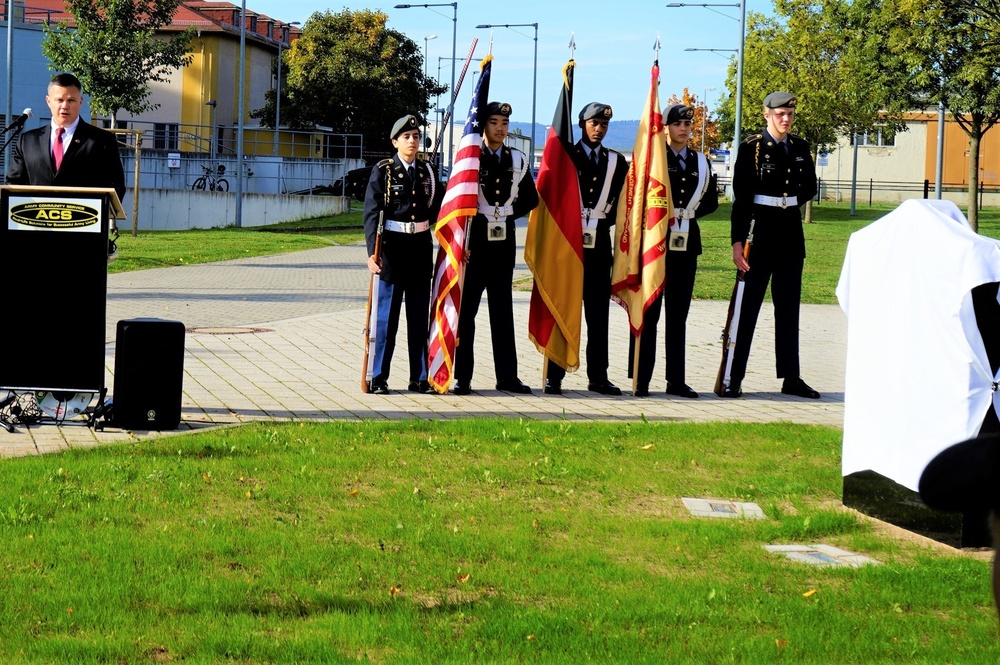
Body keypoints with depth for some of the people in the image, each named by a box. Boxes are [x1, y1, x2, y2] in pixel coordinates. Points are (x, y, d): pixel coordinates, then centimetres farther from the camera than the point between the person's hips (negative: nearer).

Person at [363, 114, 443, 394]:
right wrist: (373, 252, -17)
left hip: (421, 248, 4)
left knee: (420, 316, 7)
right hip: (392, 247, -4)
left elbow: (439, 206, 20)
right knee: (386, 315, -2)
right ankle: (378, 378, 4)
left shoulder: (427, 171, 11)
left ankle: (420, 377, 12)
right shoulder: (383, 171, -3)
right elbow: (372, 213, -9)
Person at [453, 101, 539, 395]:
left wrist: (508, 213, 6)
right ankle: (462, 376, 2)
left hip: (504, 241, 4)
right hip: (475, 239, -4)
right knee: (466, 308, -1)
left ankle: (507, 375, 13)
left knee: (502, 309, 9)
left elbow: (531, 198, 18)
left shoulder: (517, 160, 9)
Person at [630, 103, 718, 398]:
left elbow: (711, 201, 17)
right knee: (648, 312, -2)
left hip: (687, 243, 4)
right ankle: (641, 379, 1)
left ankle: (676, 380, 11)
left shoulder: (700, 162, 12)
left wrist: (687, 213, 6)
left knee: (678, 313, 8)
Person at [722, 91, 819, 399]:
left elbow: (810, 187, 22)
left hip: (791, 232, 5)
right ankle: (734, 378, 1)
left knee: (789, 307, 9)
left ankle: (791, 378, 14)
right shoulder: (752, 148, -6)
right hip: (761, 231, -5)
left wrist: (789, 203, 5)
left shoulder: (800, 148, 8)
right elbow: (741, 198, -11)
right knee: (748, 307, -2)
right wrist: (737, 241, -16)